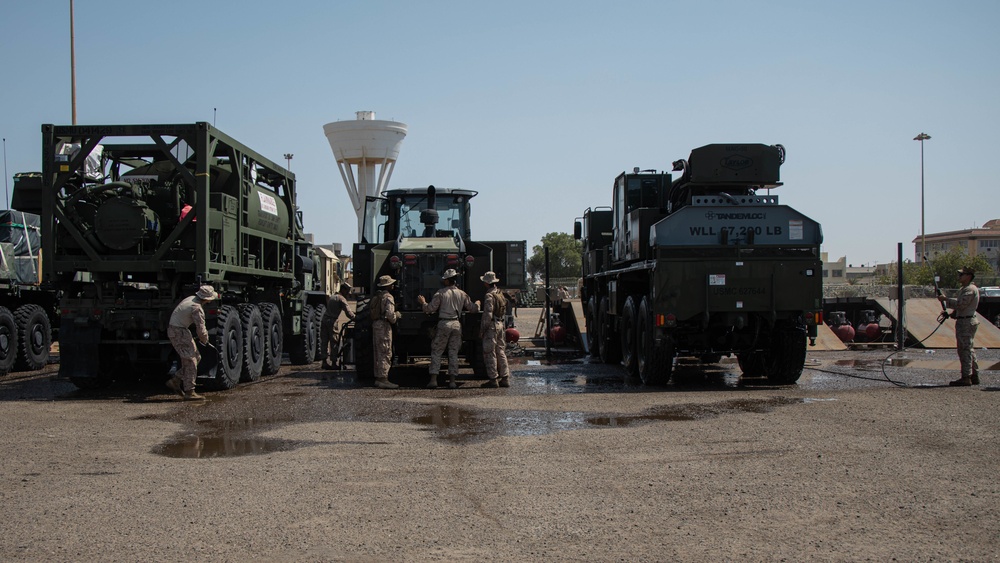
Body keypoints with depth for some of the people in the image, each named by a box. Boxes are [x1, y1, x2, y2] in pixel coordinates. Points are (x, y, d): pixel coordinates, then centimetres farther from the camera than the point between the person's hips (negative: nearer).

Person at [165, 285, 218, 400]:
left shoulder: (191, 299, 7)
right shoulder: (197, 309, -22)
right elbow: (201, 330, -18)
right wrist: (204, 340, 3)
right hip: (179, 333, -10)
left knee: (196, 357, 11)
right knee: (190, 361, -8)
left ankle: (175, 381, 13)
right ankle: (189, 392, -7)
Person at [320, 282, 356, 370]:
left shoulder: (332, 297, 21)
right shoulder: (341, 299, -4)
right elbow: (348, 312, -11)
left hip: (324, 319, 8)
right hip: (332, 321, -8)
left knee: (324, 341, 8)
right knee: (334, 342, -1)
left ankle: (324, 362, 8)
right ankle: (333, 363, 0)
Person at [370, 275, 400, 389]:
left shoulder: (376, 296, 16)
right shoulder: (388, 297, -11)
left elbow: (373, 312, 15)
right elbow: (389, 314, -20)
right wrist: (396, 316, 1)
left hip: (375, 325, 9)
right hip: (384, 326, -9)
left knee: (378, 353, 13)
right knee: (385, 353, -8)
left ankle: (378, 378, 17)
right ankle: (383, 379, -11)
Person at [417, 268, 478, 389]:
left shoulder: (440, 293, -5)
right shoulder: (462, 294, 8)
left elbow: (430, 309, -5)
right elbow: (472, 309, 15)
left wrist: (423, 302, 15)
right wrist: (477, 304, 38)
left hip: (444, 324, -4)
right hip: (457, 324, 4)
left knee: (436, 352, 4)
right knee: (453, 352, 9)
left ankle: (433, 379, -3)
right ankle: (452, 380, 6)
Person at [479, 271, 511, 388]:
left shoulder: (489, 296, -16)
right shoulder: (500, 293, 11)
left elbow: (488, 314, -19)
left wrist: (482, 329, -12)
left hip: (491, 326, -9)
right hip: (500, 324, 9)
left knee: (490, 353, -2)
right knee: (501, 352, 12)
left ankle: (493, 379, -1)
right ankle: (505, 378, 13)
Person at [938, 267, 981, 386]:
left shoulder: (970, 290, -15)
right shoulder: (964, 289, 18)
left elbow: (961, 304, -24)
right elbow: (960, 304, 24)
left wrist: (946, 299, -17)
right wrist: (952, 314, 11)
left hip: (966, 322, -11)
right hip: (965, 321, 11)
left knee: (965, 350, -9)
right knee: (970, 350, 13)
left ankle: (966, 377, -9)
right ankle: (974, 376, 18)